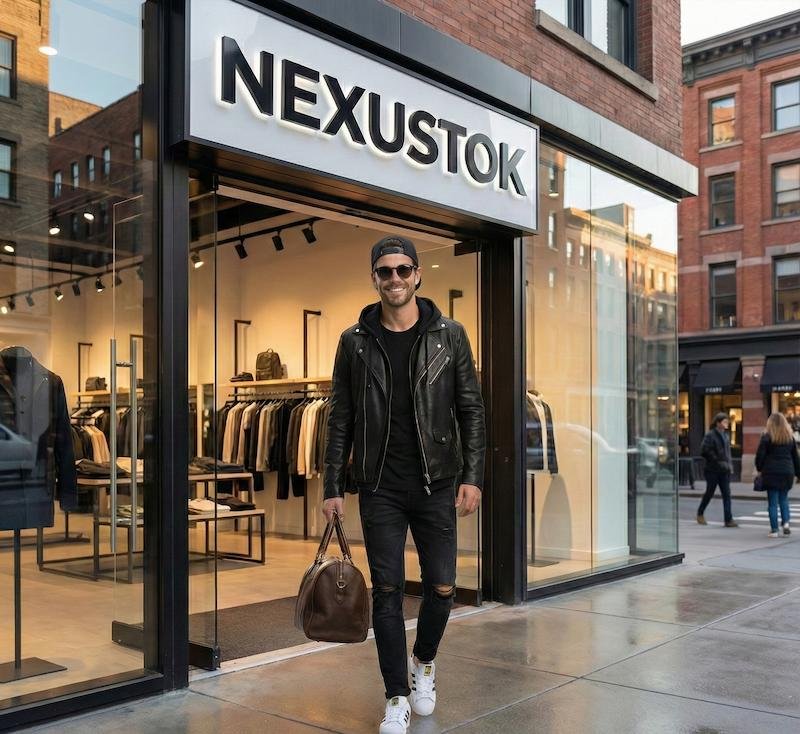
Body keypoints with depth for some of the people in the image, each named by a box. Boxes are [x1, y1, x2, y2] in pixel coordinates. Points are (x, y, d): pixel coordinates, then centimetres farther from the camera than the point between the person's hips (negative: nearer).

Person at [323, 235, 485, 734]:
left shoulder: (449, 336, 1)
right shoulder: (356, 341, 2)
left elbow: (471, 410, 2)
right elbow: (340, 419, 4)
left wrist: (472, 476, -6)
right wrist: (333, 487, 1)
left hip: (436, 486, 0)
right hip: (380, 490, 0)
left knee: (442, 588, 4)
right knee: (387, 593, 3)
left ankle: (424, 661, 35)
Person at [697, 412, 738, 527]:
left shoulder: (725, 435, 12)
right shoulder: (710, 435, -11)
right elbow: (704, 451, -18)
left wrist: (730, 464, 9)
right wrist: (718, 462, -18)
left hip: (724, 470, 6)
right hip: (713, 470, -6)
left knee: (726, 494, -1)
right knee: (709, 493, 6)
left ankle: (729, 520, -4)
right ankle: (700, 513, 27)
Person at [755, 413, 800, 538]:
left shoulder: (767, 437, -5)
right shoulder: (790, 437, 8)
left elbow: (760, 455, -8)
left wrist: (759, 468, 8)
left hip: (771, 473, -3)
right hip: (787, 473, 3)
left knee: (773, 502, 2)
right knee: (783, 499, 18)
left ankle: (774, 530, 2)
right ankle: (785, 522, -2)